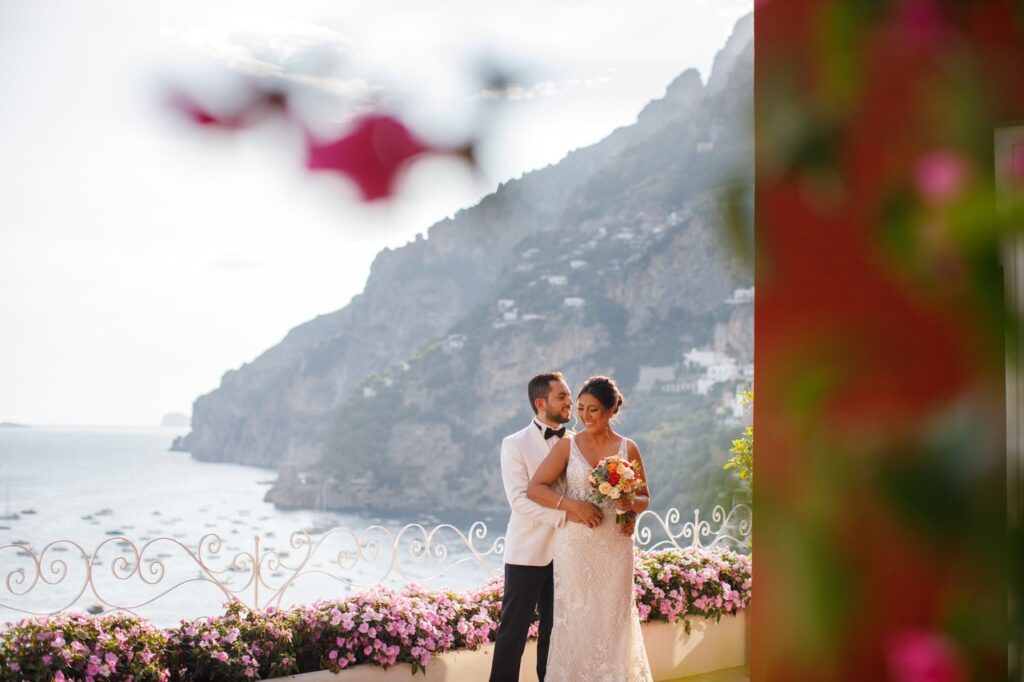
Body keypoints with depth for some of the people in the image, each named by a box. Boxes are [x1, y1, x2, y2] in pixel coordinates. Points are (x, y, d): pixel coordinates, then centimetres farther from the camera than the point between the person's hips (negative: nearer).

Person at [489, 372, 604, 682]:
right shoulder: (515, 445, -5)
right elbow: (519, 499, -15)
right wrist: (566, 513, -24)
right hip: (527, 552, -4)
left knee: (555, 631, 13)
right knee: (513, 632, 1)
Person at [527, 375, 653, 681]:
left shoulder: (628, 448, 3)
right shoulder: (568, 445, 0)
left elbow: (645, 498, 10)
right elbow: (535, 488, -7)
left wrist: (631, 504, -14)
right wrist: (574, 505, -18)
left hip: (615, 545, 1)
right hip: (575, 545, -1)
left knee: (613, 616, 6)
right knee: (575, 617, 3)